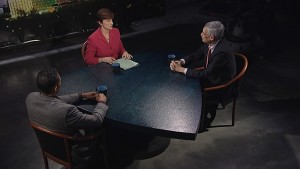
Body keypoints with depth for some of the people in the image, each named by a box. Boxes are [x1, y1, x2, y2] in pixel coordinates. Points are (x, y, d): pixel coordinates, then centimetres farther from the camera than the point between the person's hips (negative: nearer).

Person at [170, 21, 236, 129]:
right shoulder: (209, 44, -8)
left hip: (221, 88, -8)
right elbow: (196, 55, 7)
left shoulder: (222, 52, -33)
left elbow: (206, 74, -31)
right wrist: (181, 62, -12)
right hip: (211, 76, 8)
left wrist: (182, 70, -25)